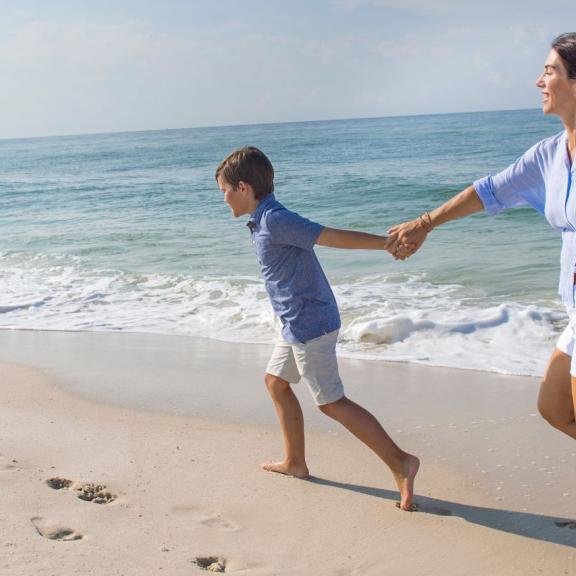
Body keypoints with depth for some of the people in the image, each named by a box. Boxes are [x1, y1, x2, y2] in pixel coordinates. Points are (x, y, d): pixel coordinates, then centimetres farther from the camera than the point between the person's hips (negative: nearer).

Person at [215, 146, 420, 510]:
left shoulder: (273, 220, -19)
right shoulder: (268, 220, 11)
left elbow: (330, 236, -23)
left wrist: (386, 243, -24)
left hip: (309, 325, -10)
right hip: (299, 323, 10)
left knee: (331, 402, -5)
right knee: (276, 381, 21)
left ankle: (400, 462, -3)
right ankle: (295, 462, 30)